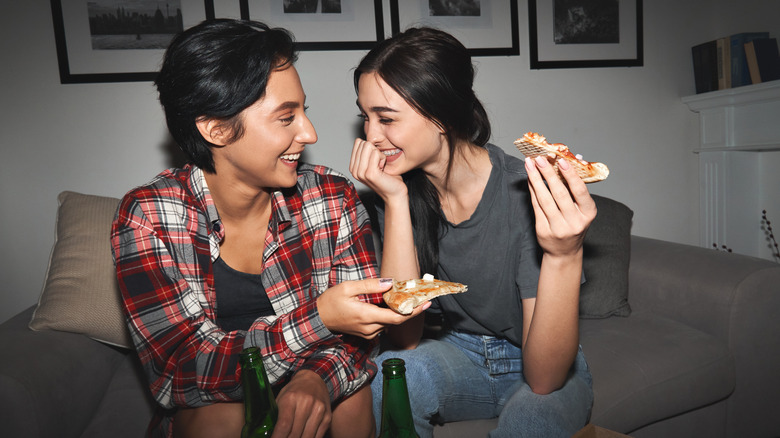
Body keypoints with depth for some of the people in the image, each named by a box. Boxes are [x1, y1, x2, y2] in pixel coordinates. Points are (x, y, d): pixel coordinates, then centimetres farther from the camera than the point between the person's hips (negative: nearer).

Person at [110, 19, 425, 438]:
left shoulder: (332, 197, -10)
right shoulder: (145, 218, -16)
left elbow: (364, 319, -6)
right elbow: (182, 371, -20)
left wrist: (317, 377, -28)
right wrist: (317, 318, -35)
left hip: (314, 390, 1)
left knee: (355, 399, -28)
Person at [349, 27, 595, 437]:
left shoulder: (527, 195, -24)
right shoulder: (398, 191, -11)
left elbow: (543, 379, -25)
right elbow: (404, 339, -20)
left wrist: (565, 257, -42)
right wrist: (396, 202, -26)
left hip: (548, 373, -2)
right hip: (460, 354, 3)